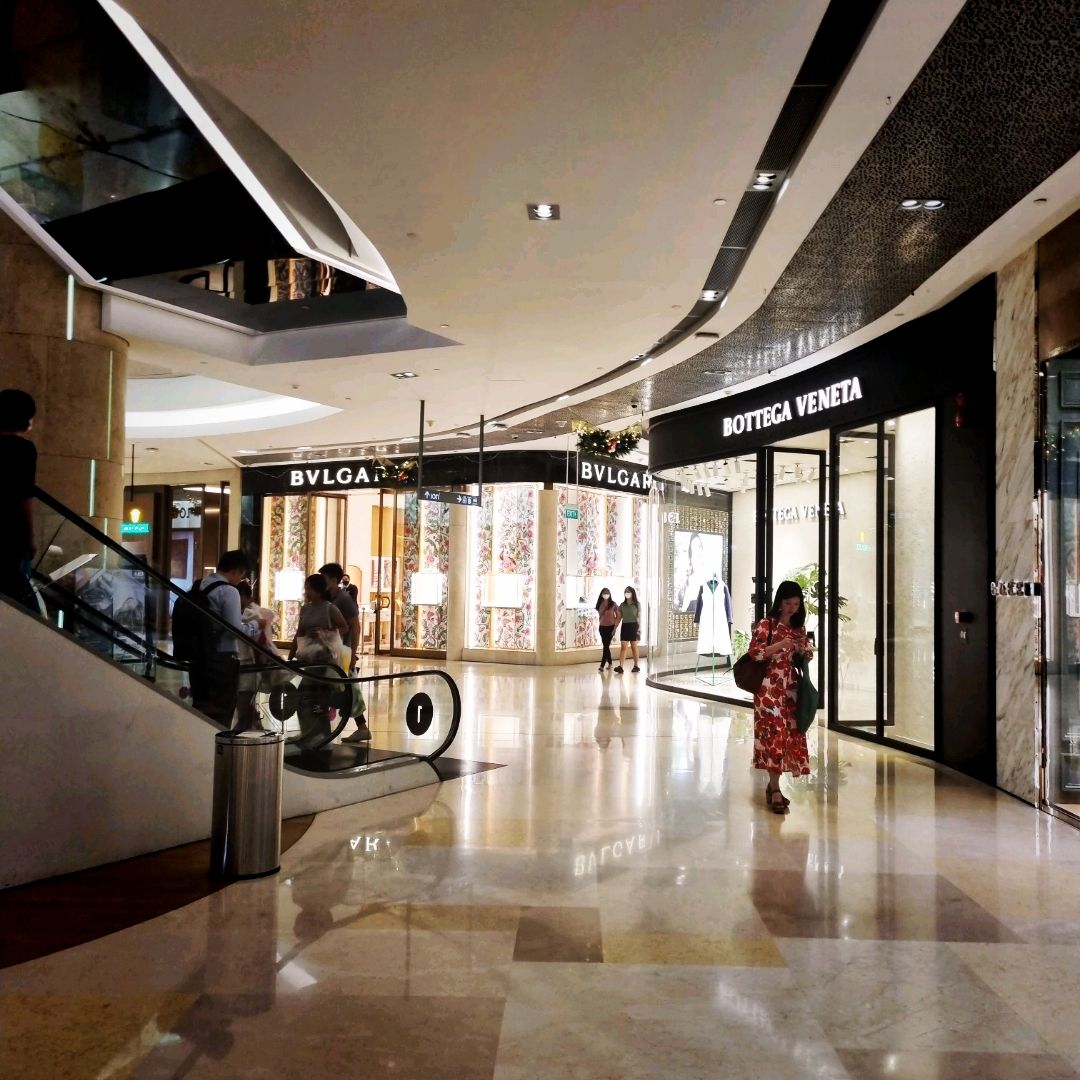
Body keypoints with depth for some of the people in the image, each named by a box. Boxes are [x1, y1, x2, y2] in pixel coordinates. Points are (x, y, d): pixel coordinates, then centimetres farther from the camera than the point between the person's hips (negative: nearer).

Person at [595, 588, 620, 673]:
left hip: (610, 627, -4)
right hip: (602, 627, 4)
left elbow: (618, 616, -4)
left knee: (606, 646, -8)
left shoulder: (613, 604, -5)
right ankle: (609, 663, 25)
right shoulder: (600, 604, 5)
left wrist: (615, 627, -8)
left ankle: (602, 666, -11)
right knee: (606, 646, 10)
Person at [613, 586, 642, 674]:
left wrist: (639, 627, -10)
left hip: (633, 626, -3)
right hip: (625, 626, 3)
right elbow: (619, 617, 10)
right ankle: (620, 666, -13)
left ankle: (636, 666, 15)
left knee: (634, 647, 4)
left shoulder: (637, 604, 1)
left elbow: (639, 617, -1)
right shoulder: (622, 605, 9)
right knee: (623, 646, -5)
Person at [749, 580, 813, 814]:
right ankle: (775, 790, -6)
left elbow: (807, 656, 18)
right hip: (770, 687, -6)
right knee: (774, 733, -10)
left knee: (790, 733, 6)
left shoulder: (799, 627, 12)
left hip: (791, 686, 6)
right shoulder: (766, 625, -6)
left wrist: (804, 648, -5)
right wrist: (780, 644, -21)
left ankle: (773, 784, 19)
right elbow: (754, 652, -12)